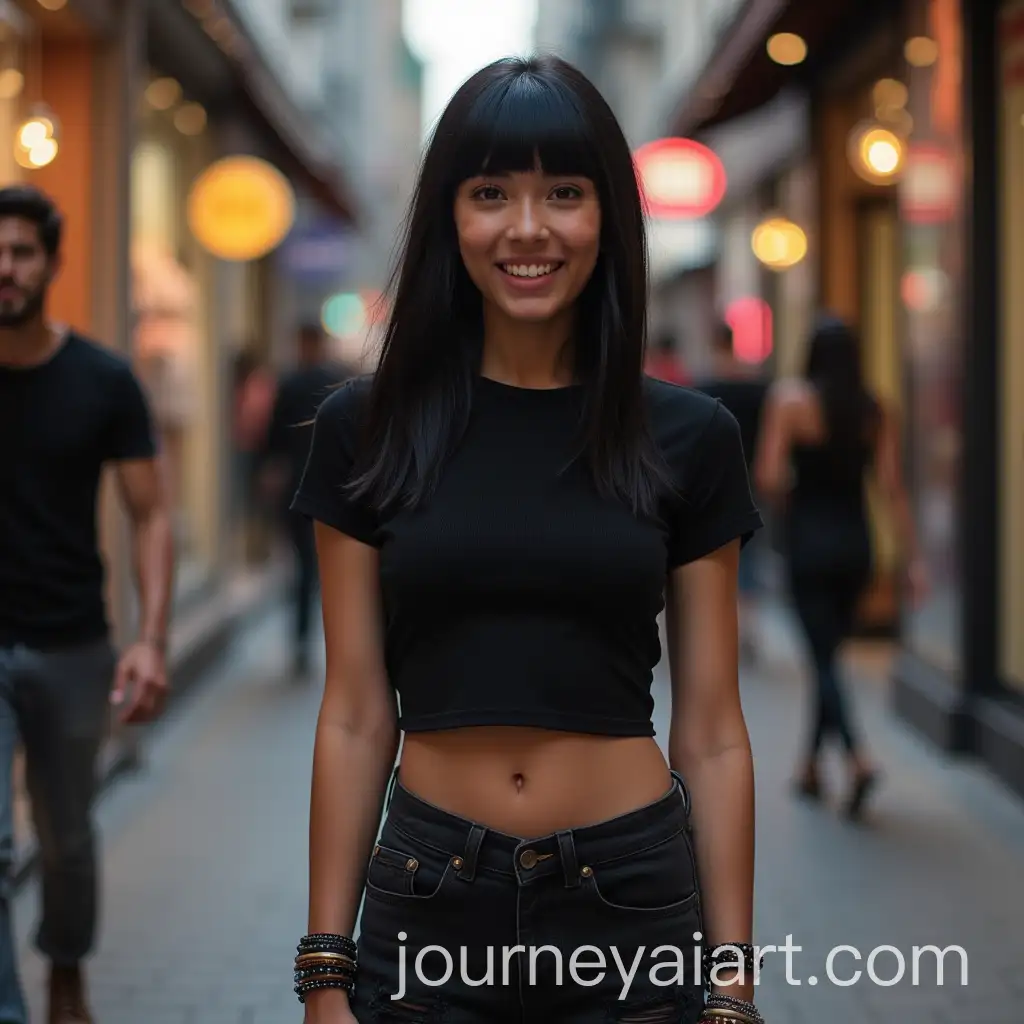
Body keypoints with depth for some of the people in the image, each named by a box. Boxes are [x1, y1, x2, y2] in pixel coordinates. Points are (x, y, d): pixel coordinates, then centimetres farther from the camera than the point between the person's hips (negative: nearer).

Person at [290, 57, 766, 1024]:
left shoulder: (690, 438, -1)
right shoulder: (365, 428, -1)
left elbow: (711, 734, 1)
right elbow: (355, 716, 1)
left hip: (634, 909, 0)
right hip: (429, 909, 0)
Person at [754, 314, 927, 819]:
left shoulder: (790, 399, -9)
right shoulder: (877, 412, 1)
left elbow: (767, 479, -15)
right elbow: (893, 488, -4)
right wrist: (913, 558, -2)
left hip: (808, 543, -4)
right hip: (856, 543, 4)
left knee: (824, 659, -3)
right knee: (828, 655, 18)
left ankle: (858, 759, -23)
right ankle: (811, 767, 27)